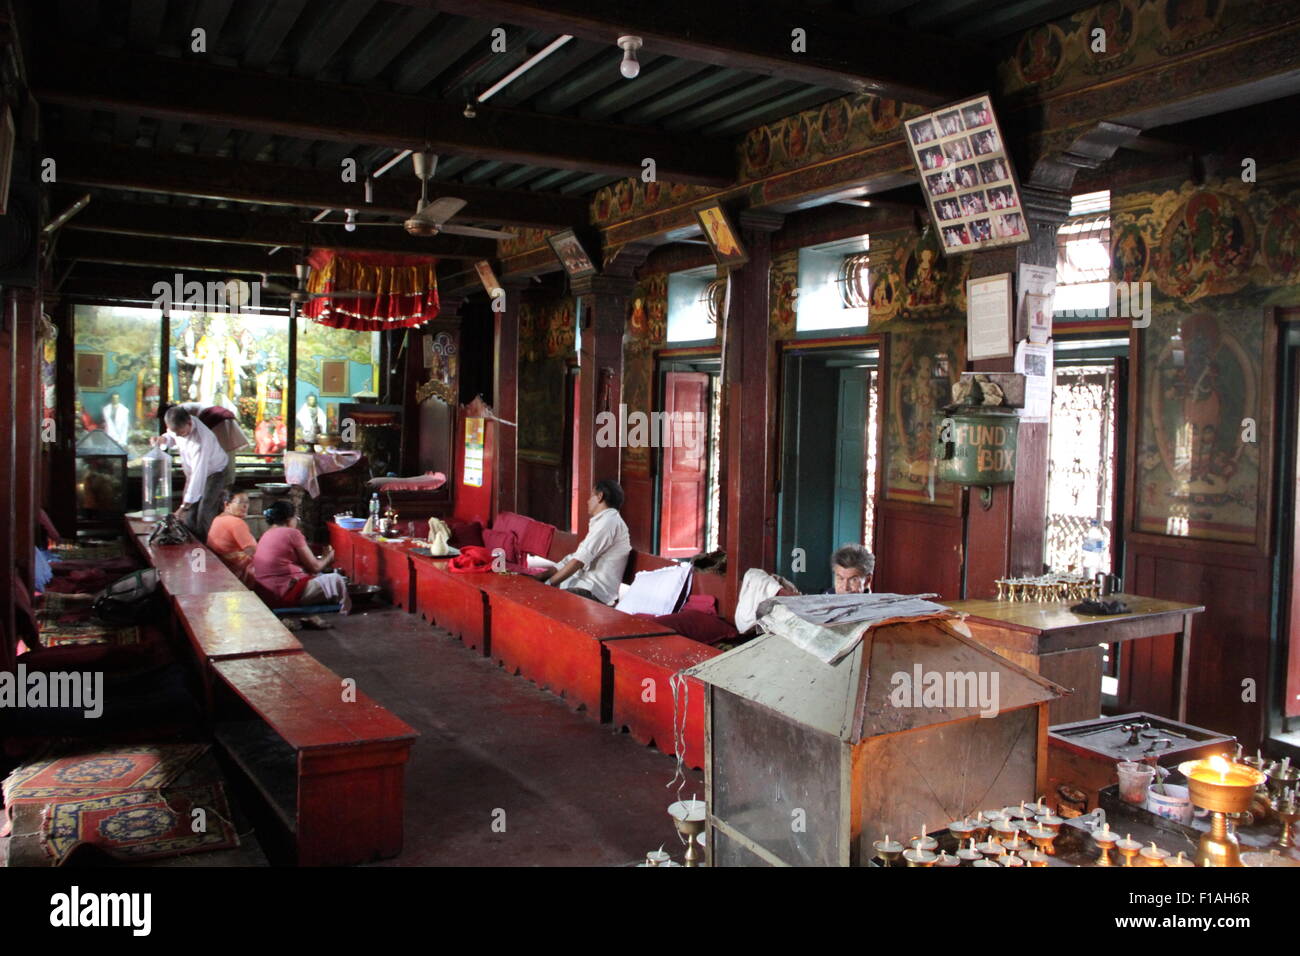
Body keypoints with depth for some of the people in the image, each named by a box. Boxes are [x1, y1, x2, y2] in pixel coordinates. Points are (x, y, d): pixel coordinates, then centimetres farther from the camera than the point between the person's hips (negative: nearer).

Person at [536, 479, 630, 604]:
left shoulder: (609, 520, -11)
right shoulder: (602, 521, 24)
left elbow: (579, 561, -16)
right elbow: (576, 556, 21)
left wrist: (550, 583, -8)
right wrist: (544, 576, 11)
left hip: (595, 591, -10)